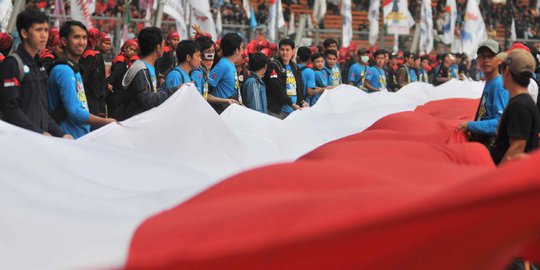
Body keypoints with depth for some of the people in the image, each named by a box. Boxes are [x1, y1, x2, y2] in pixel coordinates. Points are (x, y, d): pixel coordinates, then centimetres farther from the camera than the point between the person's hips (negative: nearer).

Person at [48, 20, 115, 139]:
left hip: (82, 136, 9)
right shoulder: (64, 70, -14)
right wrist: (106, 122, -12)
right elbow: (75, 113, -21)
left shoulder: (74, 68, 17)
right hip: (70, 138, -9)